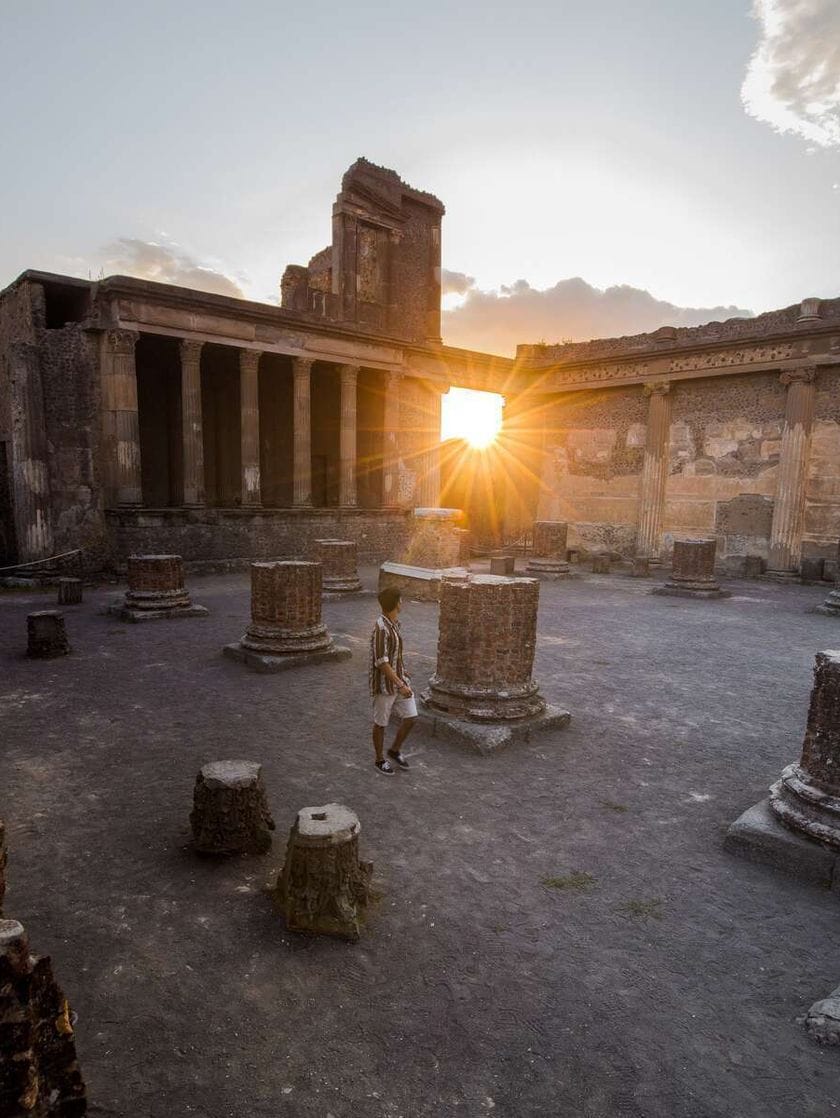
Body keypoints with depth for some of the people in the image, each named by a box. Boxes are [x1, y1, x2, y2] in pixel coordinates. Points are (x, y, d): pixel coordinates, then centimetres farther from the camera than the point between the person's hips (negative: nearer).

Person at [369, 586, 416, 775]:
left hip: (400, 679, 8)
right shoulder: (381, 628, -25)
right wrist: (400, 685, -26)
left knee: (411, 718, 8)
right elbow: (381, 662, -26)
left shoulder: (394, 622, 3)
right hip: (385, 684, -8)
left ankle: (395, 750, 30)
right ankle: (380, 760, 30)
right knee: (381, 723, 11)